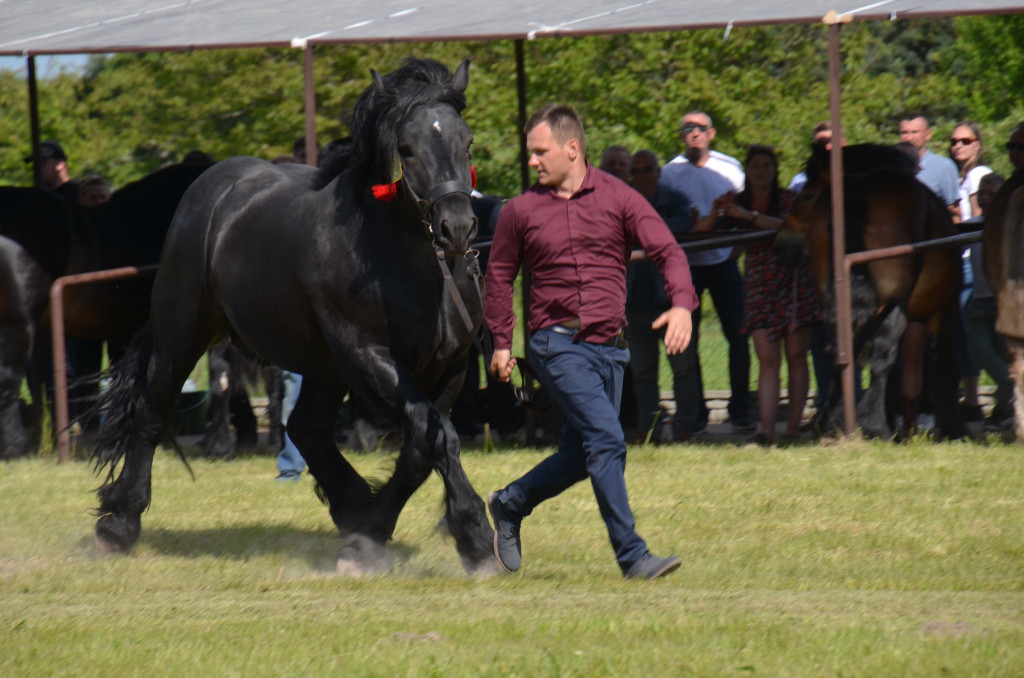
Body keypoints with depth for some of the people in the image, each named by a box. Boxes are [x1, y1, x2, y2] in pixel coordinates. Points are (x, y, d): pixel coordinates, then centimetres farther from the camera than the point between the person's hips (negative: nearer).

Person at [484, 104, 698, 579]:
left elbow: (666, 250, -5)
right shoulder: (521, 211, 4)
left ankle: (509, 505, 34)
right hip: (557, 342, -3)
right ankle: (631, 555, -15)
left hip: (609, 345, 3)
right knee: (606, 439, -17)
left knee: (581, 456, 9)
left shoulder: (618, 199, 2)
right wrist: (501, 342, 12)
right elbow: (499, 276, 16)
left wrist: (682, 303, -22)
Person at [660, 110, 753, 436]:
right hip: (686, 264, -1)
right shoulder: (671, 172, 1)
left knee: (738, 336, -1)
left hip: (723, 262, 1)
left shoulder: (730, 168, 4)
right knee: (686, 343, -1)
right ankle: (692, 415, 6)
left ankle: (740, 410, 11)